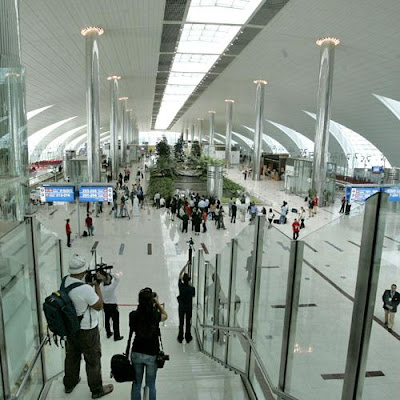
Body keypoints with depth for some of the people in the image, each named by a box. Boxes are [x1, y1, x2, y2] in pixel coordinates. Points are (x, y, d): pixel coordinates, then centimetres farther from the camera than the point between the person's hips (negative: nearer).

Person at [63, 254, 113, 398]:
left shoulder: (65, 281, -11)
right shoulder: (85, 289, -34)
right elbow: (99, 306, -19)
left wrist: (91, 283, -6)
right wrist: (97, 285, -17)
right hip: (87, 330, -7)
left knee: (71, 356, 27)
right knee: (93, 360, 14)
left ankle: (69, 384, 48)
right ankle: (97, 390, 32)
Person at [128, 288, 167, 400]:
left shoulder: (133, 315, -13)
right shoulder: (155, 315, -17)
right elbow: (165, 315, 6)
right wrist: (157, 302, 3)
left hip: (136, 353, 2)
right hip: (152, 354, -2)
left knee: (136, 384, 17)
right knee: (151, 385, 14)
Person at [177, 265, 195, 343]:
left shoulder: (181, 286, -18)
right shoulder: (191, 288, -21)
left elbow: (180, 274, -6)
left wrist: (186, 265, -3)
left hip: (181, 307, 1)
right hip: (189, 307, -1)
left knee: (181, 323, 12)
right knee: (188, 323, 12)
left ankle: (180, 338, 21)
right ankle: (188, 338, 21)